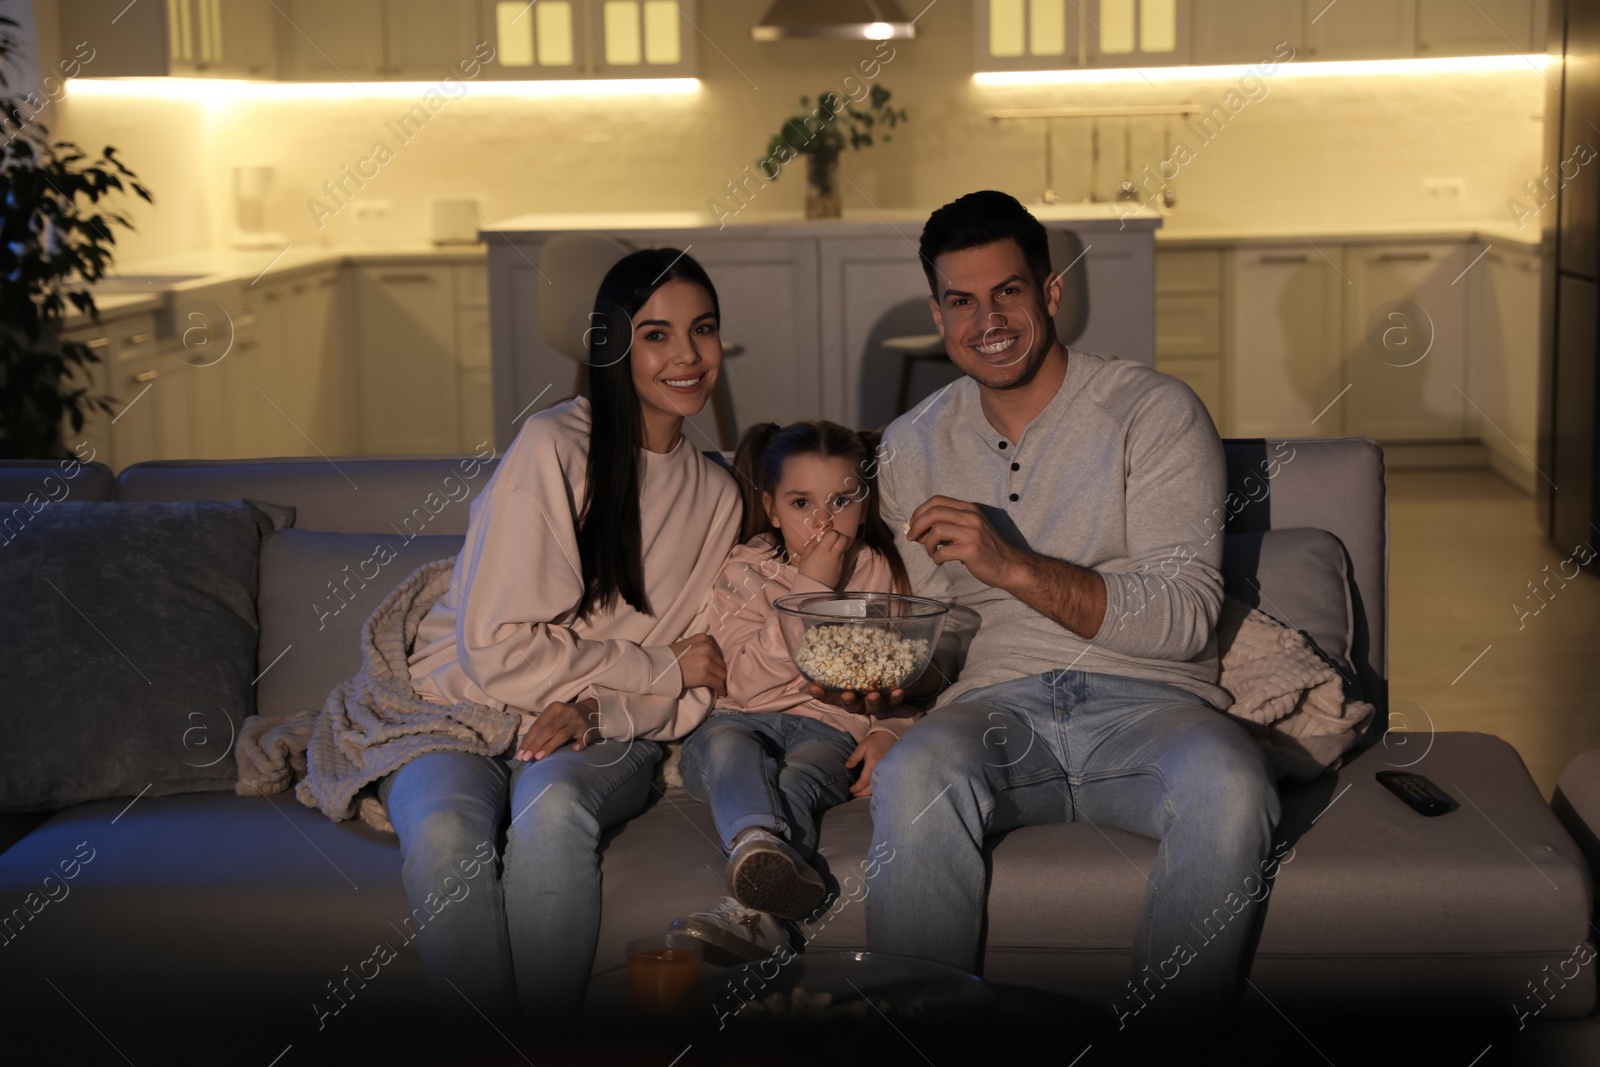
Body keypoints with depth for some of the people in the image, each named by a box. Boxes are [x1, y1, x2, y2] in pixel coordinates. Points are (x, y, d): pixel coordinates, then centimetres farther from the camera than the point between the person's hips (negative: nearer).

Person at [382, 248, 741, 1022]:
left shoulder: (716, 496, 10)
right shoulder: (557, 447, -10)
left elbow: (690, 693, 8)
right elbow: (499, 650, -14)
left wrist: (598, 708, -14)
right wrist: (661, 667, -6)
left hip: (598, 736, 3)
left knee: (553, 805, -34)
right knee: (445, 829, -36)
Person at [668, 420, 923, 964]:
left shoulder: (883, 574, 12)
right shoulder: (744, 573, 7)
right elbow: (746, 683, -8)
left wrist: (889, 731, -12)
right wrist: (811, 588, -13)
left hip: (832, 729, 0)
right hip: (746, 720, 0)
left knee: (801, 775, -34)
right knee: (723, 742, -35)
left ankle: (750, 907, -57)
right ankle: (757, 844, -66)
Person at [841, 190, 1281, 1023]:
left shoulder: (1155, 412, 2)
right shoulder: (912, 447, 16)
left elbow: (1186, 617, -8)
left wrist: (1012, 565, -19)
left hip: (1145, 702, -2)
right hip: (996, 710, 2)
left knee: (1229, 787, -36)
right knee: (912, 775, -34)